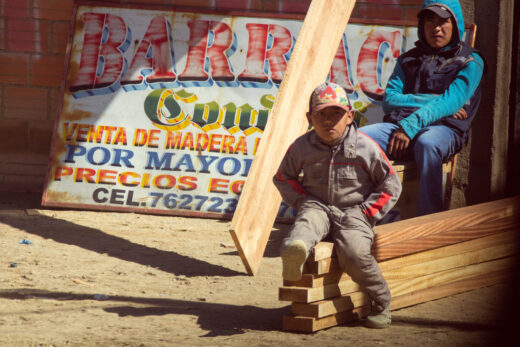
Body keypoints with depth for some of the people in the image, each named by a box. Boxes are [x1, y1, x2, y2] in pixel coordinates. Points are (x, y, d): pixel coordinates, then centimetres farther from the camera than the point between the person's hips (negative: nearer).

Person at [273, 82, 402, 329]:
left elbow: (390, 185, 4)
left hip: (353, 213, -3)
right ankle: (296, 247, -64)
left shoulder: (365, 147, -3)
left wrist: (366, 212, -6)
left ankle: (381, 304, -8)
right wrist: (302, 201, 4)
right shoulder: (302, 147, 4)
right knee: (309, 218, -34)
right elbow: (283, 177, 20)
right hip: (318, 206, 3)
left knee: (353, 254, -27)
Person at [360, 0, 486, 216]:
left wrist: (411, 126, -20)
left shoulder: (470, 62, 11)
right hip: (399, 125, 4)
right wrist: (435, 102, -5)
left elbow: (452, 101, -7)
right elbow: (389, 100, 9)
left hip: (443, 128, -4)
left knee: (426, 143, -41)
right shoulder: (408, 59, 25)